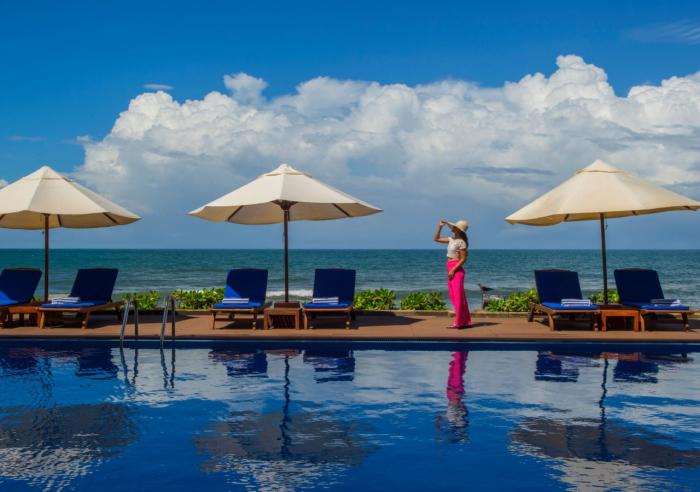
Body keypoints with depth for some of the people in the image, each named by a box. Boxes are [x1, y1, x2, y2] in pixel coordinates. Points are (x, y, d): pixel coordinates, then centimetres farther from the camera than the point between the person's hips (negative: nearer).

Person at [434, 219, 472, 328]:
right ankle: (465, 321, 15)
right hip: (451, 270, 9)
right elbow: (436, 239, 21)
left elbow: (463, 259, -14)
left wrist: (453, 270, -18)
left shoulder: (461, 242, -11)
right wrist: (440, 226, 11)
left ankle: (459, 322, -3)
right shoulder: (451, 239, 13)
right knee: (454, 296, 10)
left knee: (458, 296, -6)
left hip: (457, 270, -9)